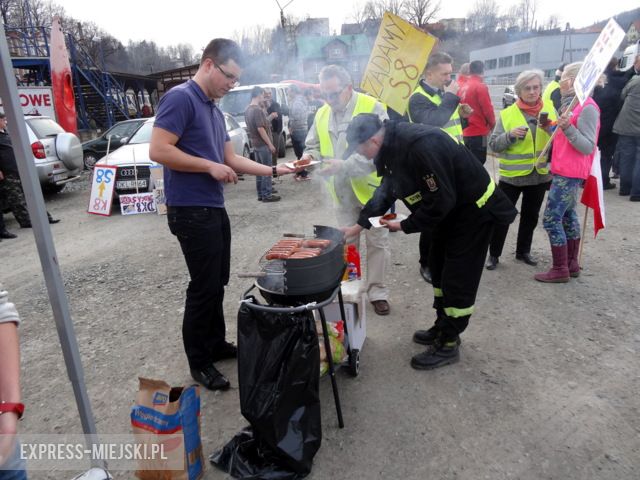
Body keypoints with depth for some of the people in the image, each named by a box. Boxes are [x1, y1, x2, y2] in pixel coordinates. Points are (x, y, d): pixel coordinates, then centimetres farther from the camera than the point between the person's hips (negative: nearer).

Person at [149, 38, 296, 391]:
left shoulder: (214, 109, 17)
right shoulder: (180, 98, -12)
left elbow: (230, 158, 17)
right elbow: (158, 151, -21)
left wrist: (275, 170, 9)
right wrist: (210, 166, -17)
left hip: (214, 208, 9)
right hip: (191, 211, -9)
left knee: (217, 283, 16)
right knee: (204, 286, -2)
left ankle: (216, 344, 32)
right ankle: (199, 362, 14)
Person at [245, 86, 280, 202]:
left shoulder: (247, 110, 11)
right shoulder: (257, 110, -17)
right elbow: (260, 129, -22)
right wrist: (270, 144, -18)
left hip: (255, 143, 9)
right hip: (263, 144, -9)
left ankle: (261, 194, 18)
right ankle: (267, 194, 0)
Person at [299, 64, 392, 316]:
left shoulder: (373, 108, -13)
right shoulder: (322, 114, 6)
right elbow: (313, 145, 15)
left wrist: (344, 165, -30)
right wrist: (310, 156, -11)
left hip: (371, 188, -4)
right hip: (342, 192, 5)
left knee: (377, 242, 5)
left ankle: (377, 291, 19)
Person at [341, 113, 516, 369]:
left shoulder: (420, 146, -33)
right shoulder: (394, 145, -3)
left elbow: (440, 200, -30)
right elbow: (385, 192, 8)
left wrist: (405, 226, -18)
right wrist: (359, 225, 5)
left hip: (474, 209, -10)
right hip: (449, 209, 10)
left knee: (458, 278, -2)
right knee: (439, 268, 17)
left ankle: (447, 344, 13)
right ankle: (443, 328, 34)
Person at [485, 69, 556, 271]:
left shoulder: (549, 108, 2)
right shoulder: (507, 113, -6)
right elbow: (493, 144, -8)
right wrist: (510, 135, -24)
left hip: (540, 174, 4)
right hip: (512, 175, -3)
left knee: (531, 216, 16)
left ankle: (523, 251, 32)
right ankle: (494, 254, 16)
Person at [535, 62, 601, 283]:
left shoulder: (587, 108, -17)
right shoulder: (571, 104, 11)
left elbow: (588, 147, -21)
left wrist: (567, 128, -33)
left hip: (569, 173, -10)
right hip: (564, 171, 10)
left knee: (551, 219, -8)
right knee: (567, 215, 15)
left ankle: (560, 270, 1)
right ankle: (572, 264, 26)